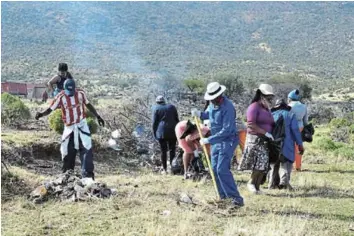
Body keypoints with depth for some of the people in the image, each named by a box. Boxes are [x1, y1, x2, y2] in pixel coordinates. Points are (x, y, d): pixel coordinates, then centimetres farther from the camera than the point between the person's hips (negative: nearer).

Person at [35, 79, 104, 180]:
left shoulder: (81, 93, -5)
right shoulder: (60, 97, -12)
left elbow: (88, 105, 10)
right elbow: (50, 109, -14)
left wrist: (97, 116, 14)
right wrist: (41, 114, -35)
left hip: (82, 125, 1)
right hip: (69, 128, -1)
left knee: (87, 149, -11)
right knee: (68, 153, 4)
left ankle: (87, 174, -10)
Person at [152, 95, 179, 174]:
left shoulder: (156, 108, 2)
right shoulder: (172, 107, 12)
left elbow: (154, 122, -1)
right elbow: (177, 119, 13)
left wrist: (154, 133, 6)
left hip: (161, 132, -3)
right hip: (172, 132, 3)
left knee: (163, 151, 1)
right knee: (172, 150, 8)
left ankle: (164, 169, 2)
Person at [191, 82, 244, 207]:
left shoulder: (228, 107, -25)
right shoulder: (213, 104, 1)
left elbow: (226, 130, -28)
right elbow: (208, 114, 23)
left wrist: (208, 140, -27)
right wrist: (199, 114, -1)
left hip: (228, 140, -9)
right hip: (216, 140, 9)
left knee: (222, 169, -17)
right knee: (215, 168, 9)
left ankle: (236, 197, -14)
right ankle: (223, 196, 19)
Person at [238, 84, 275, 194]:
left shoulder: (267, 109, 20)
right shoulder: (254, 107, -7)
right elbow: (251, 124, -17)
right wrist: (266, 133, -19)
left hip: (266, 140, 8)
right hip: (255, 139, -8)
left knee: (264, 165, 2)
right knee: (261, 161, -18)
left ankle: (257, 187, 8)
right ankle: (251, 183, -3)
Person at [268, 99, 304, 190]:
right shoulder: (290, 115, 5)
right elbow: (295, 130, -4)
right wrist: (300, 144, -3)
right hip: (286, 145, -3)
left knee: (274, 165, 14)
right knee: (286, 164, 0)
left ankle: (273, 184, 9)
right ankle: (284, 181, -19)